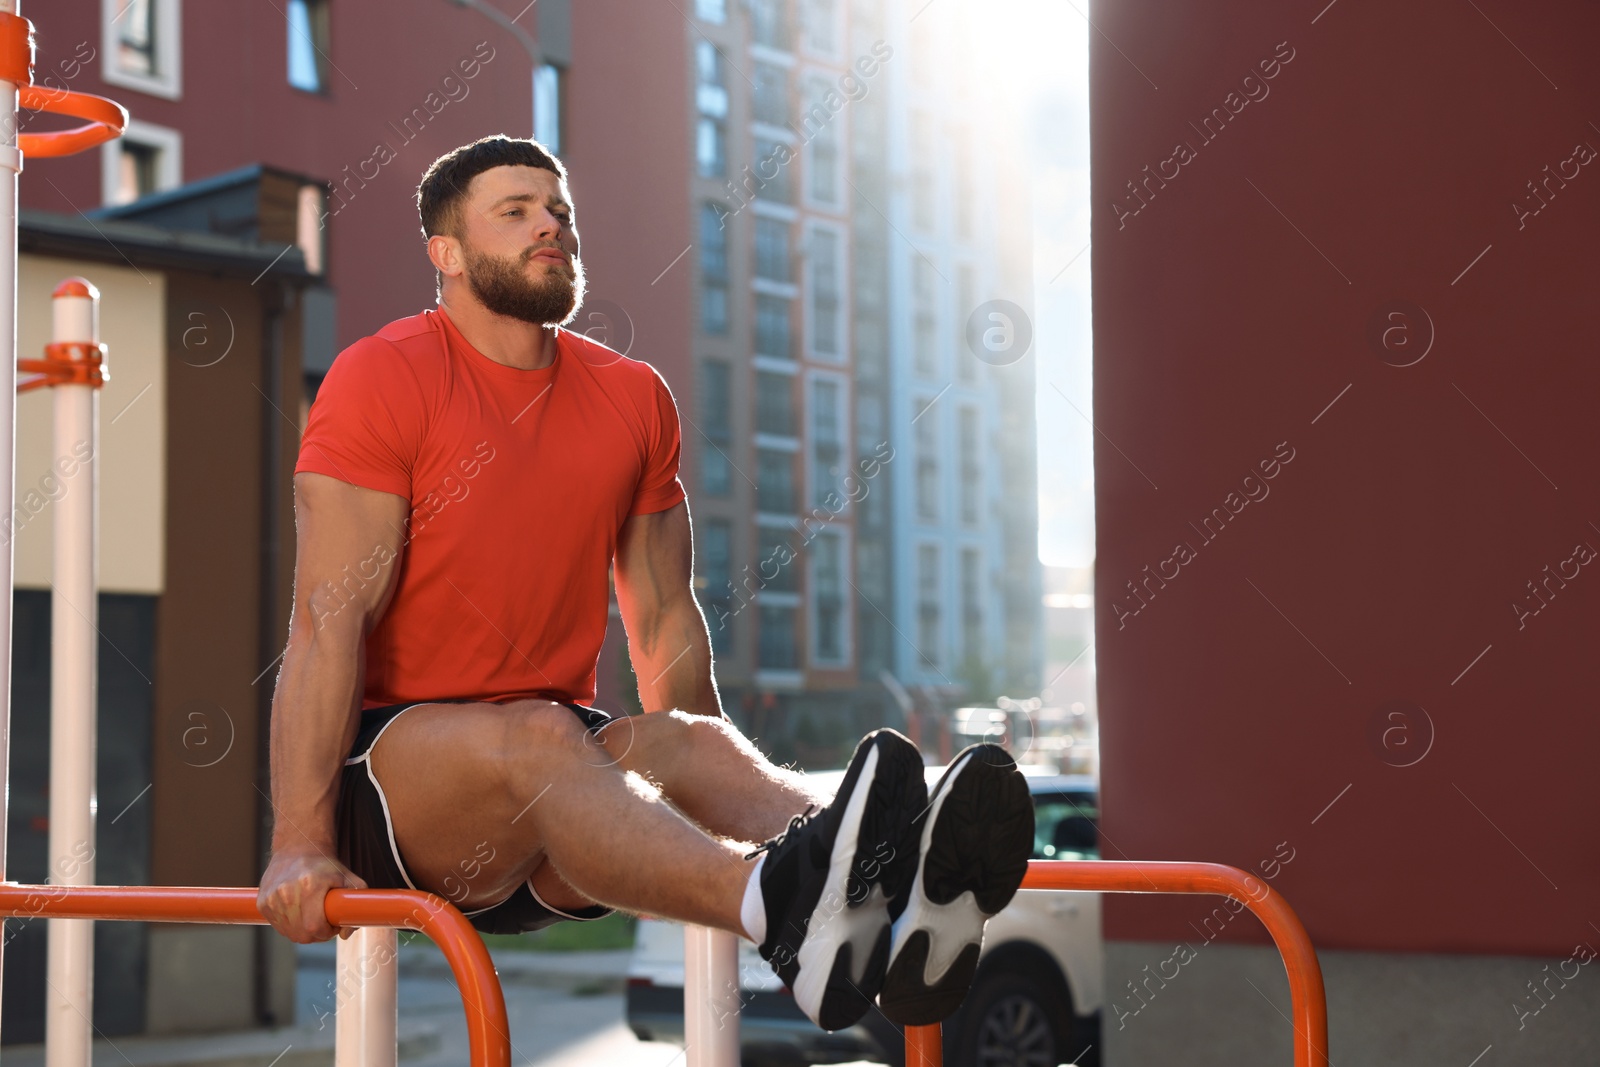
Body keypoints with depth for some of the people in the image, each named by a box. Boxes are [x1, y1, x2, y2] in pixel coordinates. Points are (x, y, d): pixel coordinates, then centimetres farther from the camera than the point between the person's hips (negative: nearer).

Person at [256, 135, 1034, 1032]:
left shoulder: (634, 398, 11)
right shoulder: (383, 380, -6)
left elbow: (666, 616, 14)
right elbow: (330, 618, -14)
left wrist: (708, 795, 7)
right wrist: (301, 843, -22)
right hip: (392, 767, -4)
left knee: (687, 742, -29)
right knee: (539, 740, -37)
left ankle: (890, 901, -60)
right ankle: (781, 905, -66)